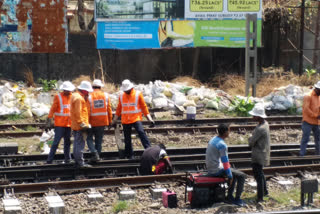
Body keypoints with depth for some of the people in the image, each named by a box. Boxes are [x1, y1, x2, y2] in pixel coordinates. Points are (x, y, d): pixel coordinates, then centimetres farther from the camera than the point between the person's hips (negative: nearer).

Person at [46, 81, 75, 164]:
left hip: (69, 123, 5)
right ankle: (49, 160, -3)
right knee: (56, 142, -7)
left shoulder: (71, 97, 11)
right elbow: (53, 108, -6)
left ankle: (67, 159, 17)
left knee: (67, 142, 10)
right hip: (60, 124, -5)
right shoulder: (58, 97, -3)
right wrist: (49, 119, -12)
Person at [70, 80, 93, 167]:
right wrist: (82, 124, -20)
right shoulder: (79, 98, -15)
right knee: (80, 144, -8)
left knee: (77, 143, 14)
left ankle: (77, 161, 21)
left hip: (75, 125, 11)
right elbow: (78, 112, -21)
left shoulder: (75, 96, 17)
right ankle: (80, 162, -8)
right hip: (80, 125, -11)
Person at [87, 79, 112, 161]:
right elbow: (109, 109, 4)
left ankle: (94, 153, -10)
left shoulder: (89, 96, -8)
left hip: (92, 122, -3)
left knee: (89, 138, 9)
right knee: (99, 139, 12)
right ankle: (97, 155, 15)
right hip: (103, 121, 3)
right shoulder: (106, 95, 1)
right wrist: (110, 120, 13)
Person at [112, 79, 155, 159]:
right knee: (127, 139, 8)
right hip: (125, 121, 3)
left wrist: (149, 119, -2)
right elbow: (119, 109, 17)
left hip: (136, 119, -3)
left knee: (141, 132, -24)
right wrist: (114, 120, 20)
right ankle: (129, 155, 19)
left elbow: (144, 107, 2)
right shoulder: (121, 96, 7)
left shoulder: (138, 94, -2)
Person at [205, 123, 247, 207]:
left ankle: (230, 196, 24)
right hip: (217, 170, -10)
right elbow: (225, 162, -20)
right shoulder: (222, 145, -21)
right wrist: (230, 176, -10)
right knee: (242, 176, -4)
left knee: (234, 173, 26)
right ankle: (237, 199, 1)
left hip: (210, 169, 10)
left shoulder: (213, 140, 9)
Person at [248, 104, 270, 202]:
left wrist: (250, 138, -1)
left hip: (258, 156, -10)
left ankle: (260, 197, 3)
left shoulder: (260, 129, -28)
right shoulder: (265, 124, 3)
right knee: (260, 173, 26)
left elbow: (251, 142, -21)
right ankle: (264, 191, 42)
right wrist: (252, 138, -2)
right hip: (263, 153, 10)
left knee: (258, 175, -2)